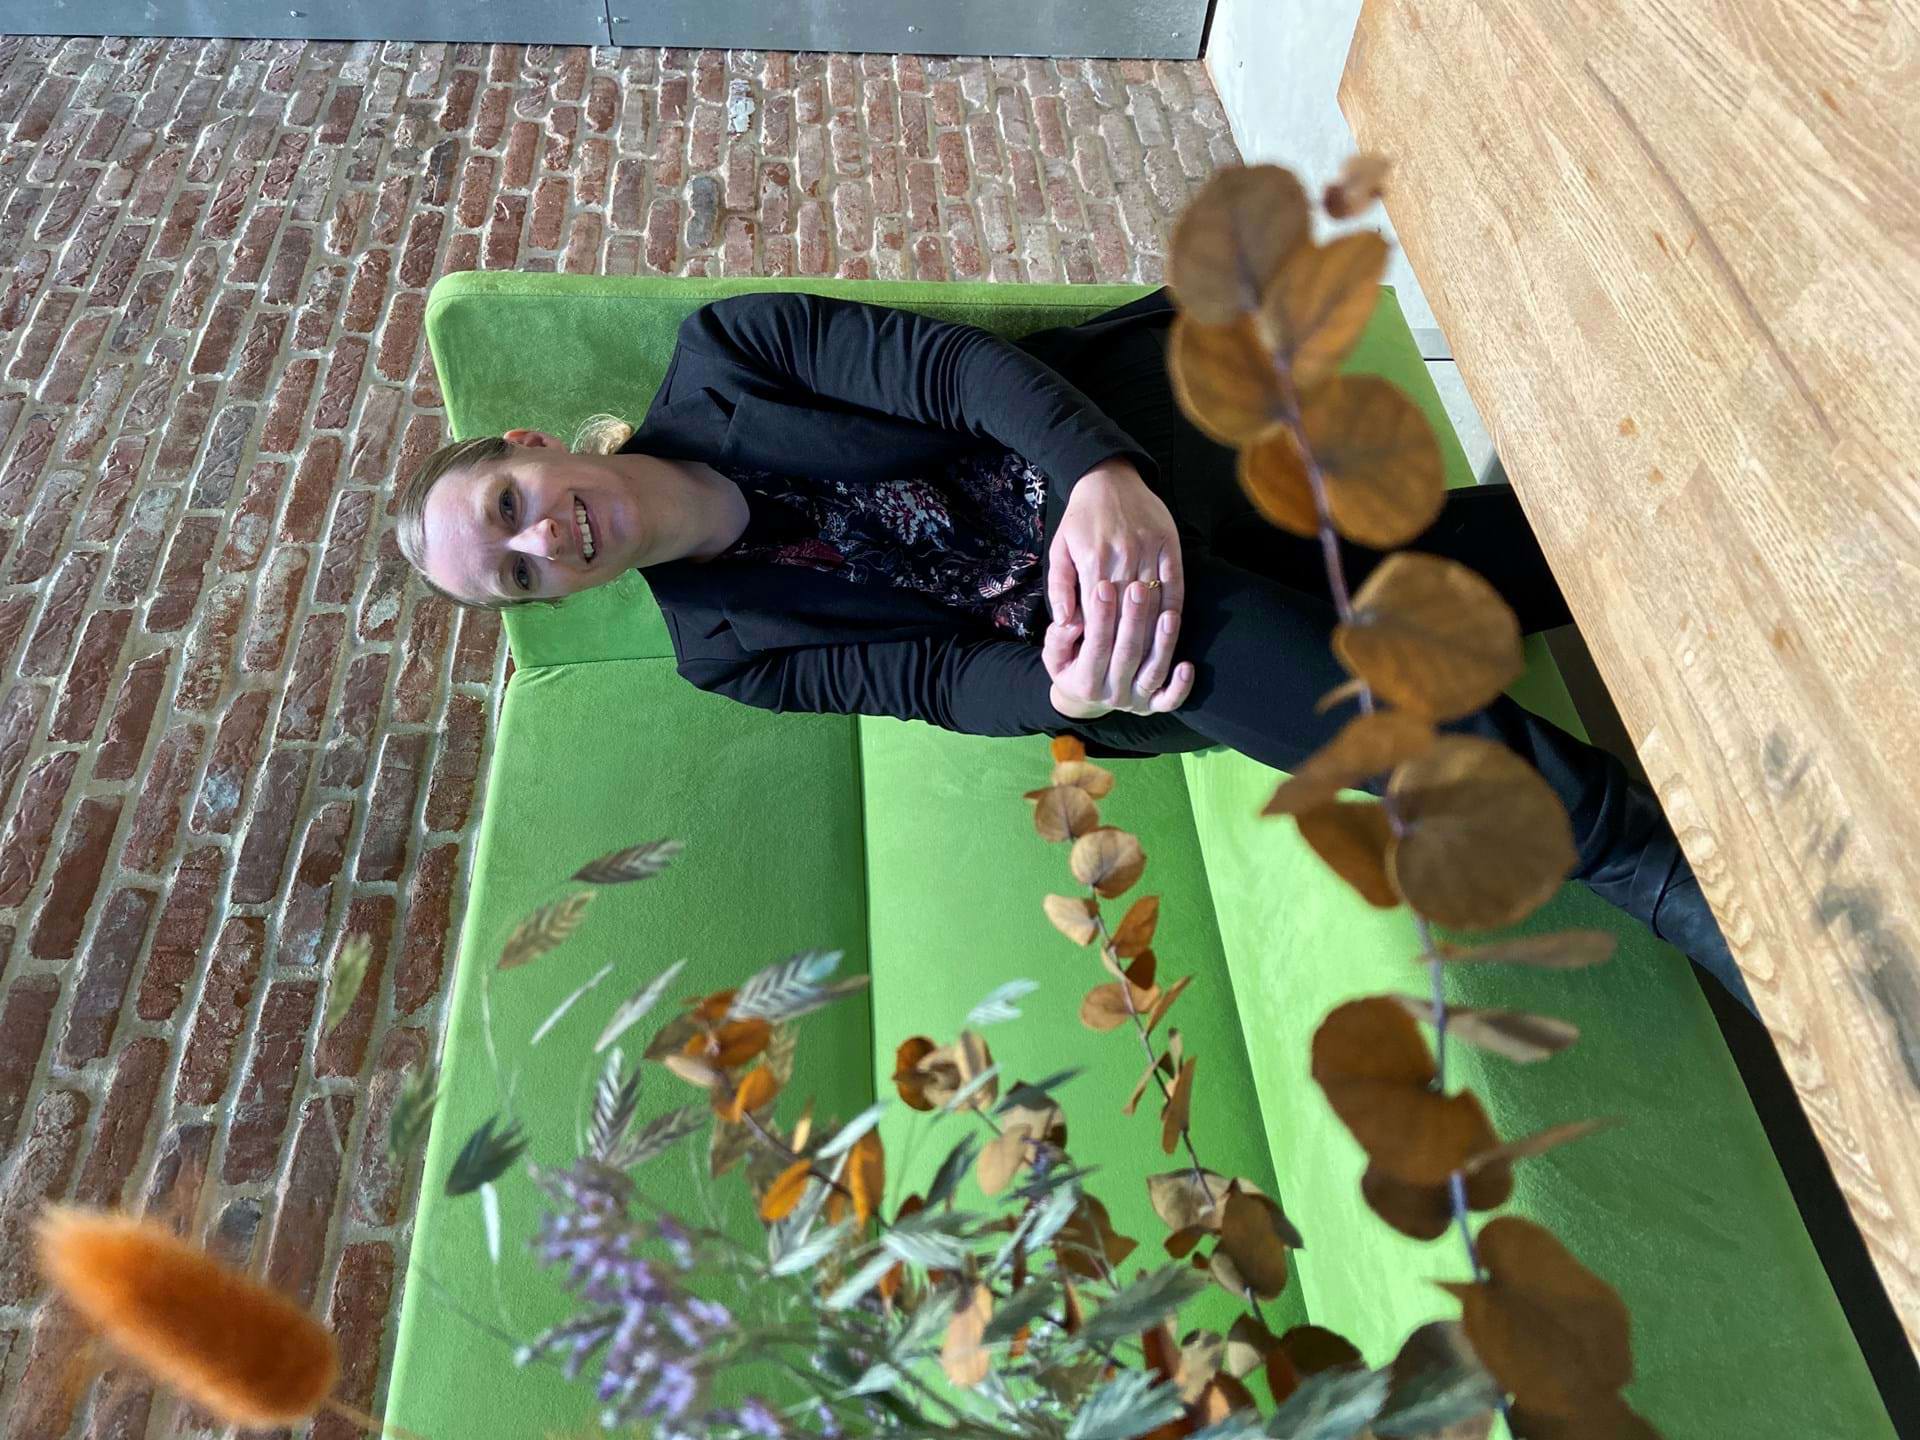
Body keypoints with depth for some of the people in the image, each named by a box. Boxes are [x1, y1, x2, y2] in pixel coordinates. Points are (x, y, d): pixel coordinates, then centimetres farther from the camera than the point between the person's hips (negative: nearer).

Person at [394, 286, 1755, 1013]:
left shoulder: (719, 356, -1)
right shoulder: (732, 648, 3)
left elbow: (950, 361, -13)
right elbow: (933, 679, -7)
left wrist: (1101, 474, -33)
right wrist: (1065, 687, -30)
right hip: (1044, 622, 1)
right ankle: (1634, 850, -24)